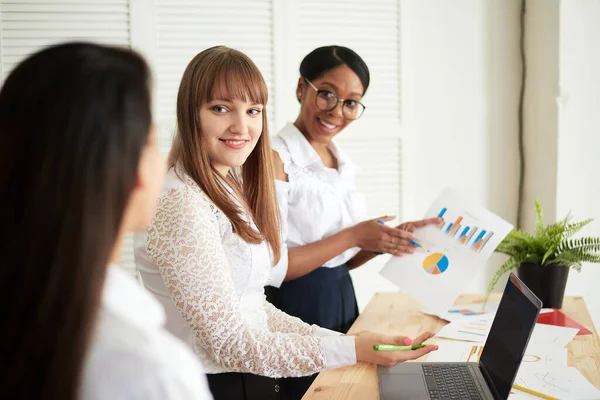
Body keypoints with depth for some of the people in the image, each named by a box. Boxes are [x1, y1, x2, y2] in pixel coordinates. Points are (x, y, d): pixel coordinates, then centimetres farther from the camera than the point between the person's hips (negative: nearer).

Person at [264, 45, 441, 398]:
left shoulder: (341, 163, 9)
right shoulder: (275, 159, -16)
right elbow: (270, 268, -21)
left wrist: (386, 241, -2)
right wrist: (354, 236, -19)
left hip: (343, 302, 8)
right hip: (297, 310, -8)